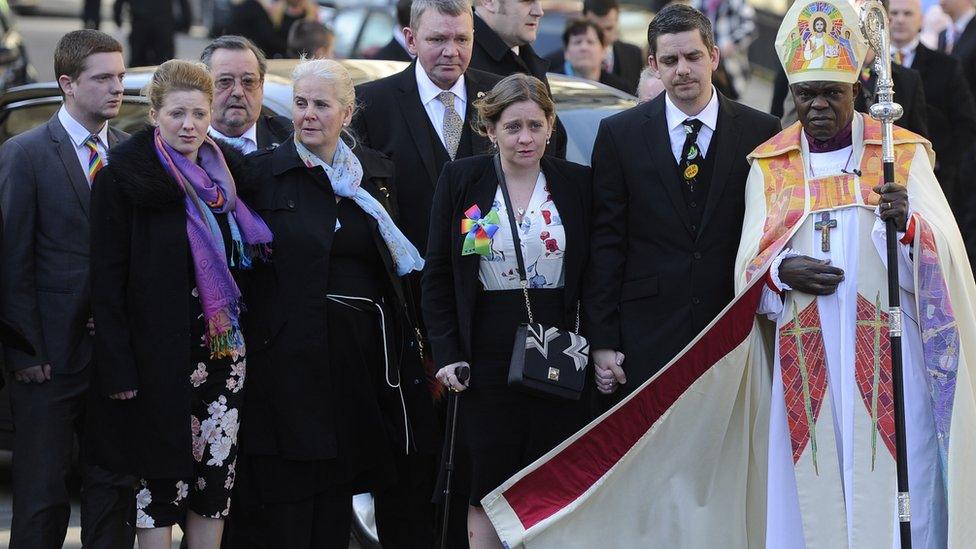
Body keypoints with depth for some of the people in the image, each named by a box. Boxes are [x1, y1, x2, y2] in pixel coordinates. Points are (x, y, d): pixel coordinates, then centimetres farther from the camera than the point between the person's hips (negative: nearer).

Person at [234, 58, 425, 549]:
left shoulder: (376, 173, 10)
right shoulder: (262, 172, -2)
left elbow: (397, 266, 14)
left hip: (360, 351, 4)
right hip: (290, 355, -4)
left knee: (339, 490, 9)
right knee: (288, 494, -3)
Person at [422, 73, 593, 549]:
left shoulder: (577, 184, 4)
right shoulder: (460, 180, 2)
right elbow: (437, 276, 4)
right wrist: (447, 353, -4)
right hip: (487, 352, -1)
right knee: (488, 481, 2)